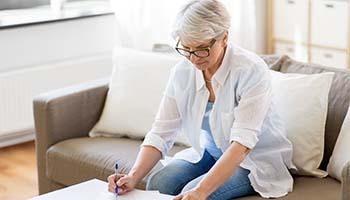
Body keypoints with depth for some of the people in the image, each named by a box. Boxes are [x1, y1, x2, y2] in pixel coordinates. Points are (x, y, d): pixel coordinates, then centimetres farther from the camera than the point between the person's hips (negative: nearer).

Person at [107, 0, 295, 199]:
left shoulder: (252, 71, -25)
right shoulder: (182, 72, -8)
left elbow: (242, 143, -33)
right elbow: (161, 133, -10)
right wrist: (133, 177, -27)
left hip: (258, 159, -5)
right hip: (210, 152, 5)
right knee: (158, 183, -20)